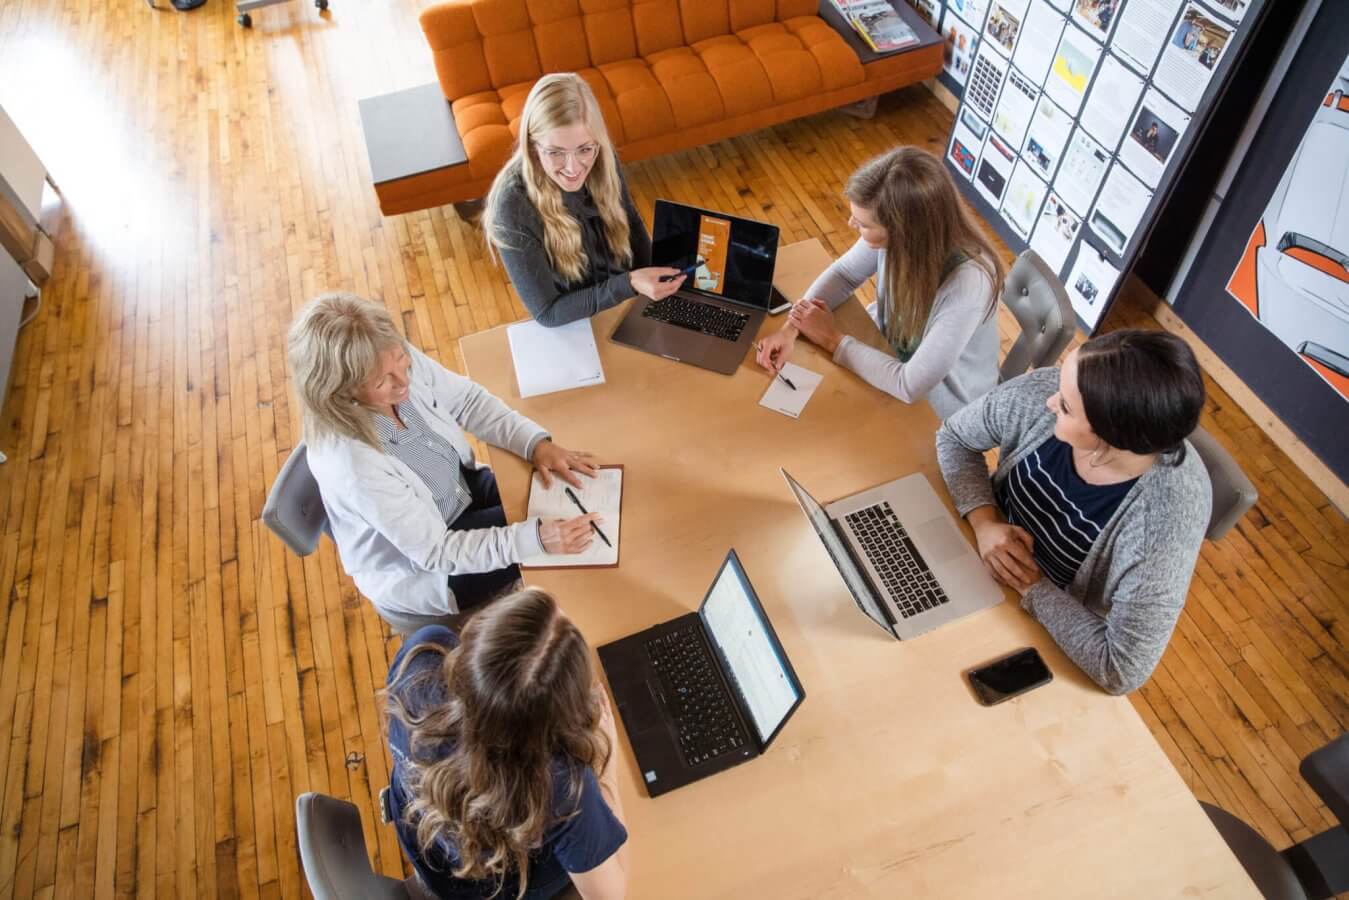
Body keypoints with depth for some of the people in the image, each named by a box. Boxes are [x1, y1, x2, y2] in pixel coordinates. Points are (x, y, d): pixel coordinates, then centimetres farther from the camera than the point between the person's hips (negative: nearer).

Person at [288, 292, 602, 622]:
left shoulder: (402, 360, -23)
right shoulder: (350, 463, -38)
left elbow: (467, 400, -4)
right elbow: (435, 552, -29)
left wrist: (537, 443, -17)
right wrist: (536, 538, -36)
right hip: (421, 568, -6)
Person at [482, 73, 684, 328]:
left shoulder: (603, 162, -13)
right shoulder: (513, 205, -28)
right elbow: (546, 312, -23)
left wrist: (653, 284, -7)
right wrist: (630, 284, -32)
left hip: (631, 305, 5)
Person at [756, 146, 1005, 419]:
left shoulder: (967, 281, -39)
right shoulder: (894, 233, -24)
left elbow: (911, 385, -35)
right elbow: (844, 273, -5)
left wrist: (832, 339, -25)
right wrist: (792, 326, -21)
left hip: (935, 409, -5)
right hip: (887, 350, 5)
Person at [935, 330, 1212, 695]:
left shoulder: (1171, 512, -36)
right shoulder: (1038, 394, -27)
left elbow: (1122, 671, -31)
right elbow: (954, 438, -7)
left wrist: (1033, 585, -27)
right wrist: (983, 521, -21)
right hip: (978, 560, 4)